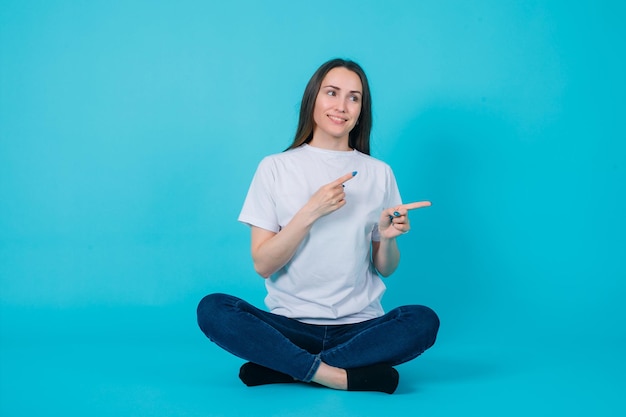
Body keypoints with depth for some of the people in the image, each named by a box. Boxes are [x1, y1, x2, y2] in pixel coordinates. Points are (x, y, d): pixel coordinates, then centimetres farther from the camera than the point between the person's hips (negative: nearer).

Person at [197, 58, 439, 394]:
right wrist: (310, 212, -17)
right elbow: (263, 264, -5)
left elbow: (385, 269, 11)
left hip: (359, 325, 2)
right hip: (290, 323, -1)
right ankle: (340, 376, -25)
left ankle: (280, 367, -20)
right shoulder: (275, 168, 2)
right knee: (212, 309, -26)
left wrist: (388, 238, -11)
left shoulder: (379, 173, 7)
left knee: (423, 321, -28)